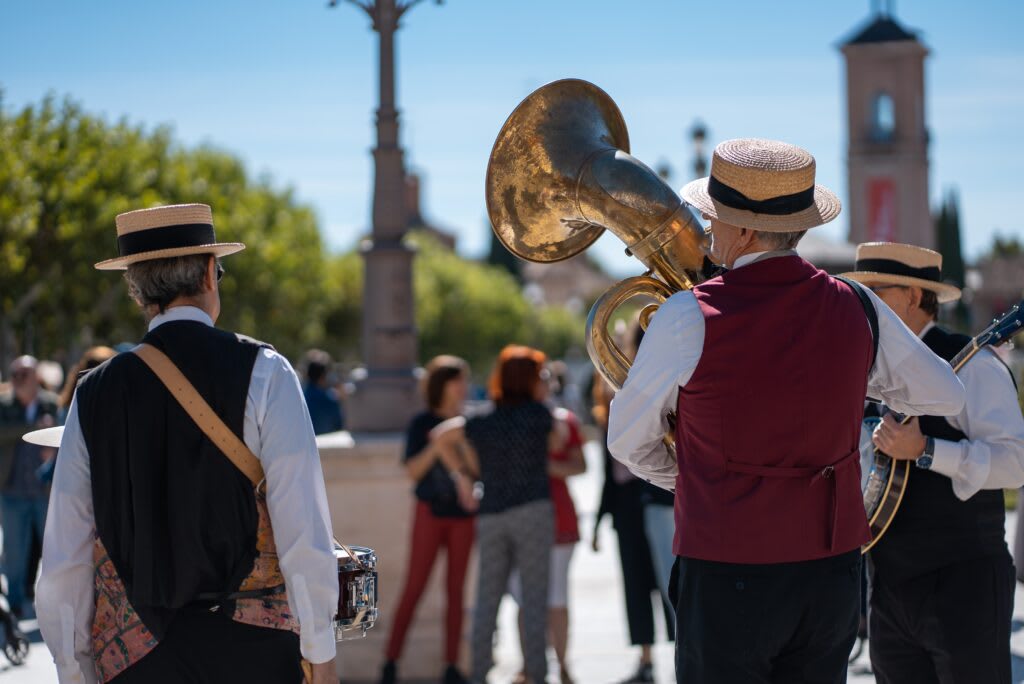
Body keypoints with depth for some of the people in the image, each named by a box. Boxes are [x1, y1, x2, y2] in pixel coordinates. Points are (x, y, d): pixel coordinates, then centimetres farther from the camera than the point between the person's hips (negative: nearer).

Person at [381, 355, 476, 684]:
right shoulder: (422, 424, -1)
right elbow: (412, 471, -6)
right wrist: (436, 448, -19)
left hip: (464, 514, 3)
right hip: (431, 511, -2)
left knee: (456, 589, 3)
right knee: (414, 588, -5)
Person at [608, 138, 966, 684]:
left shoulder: (689, 317, -13)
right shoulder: (857, 310, -1)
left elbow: (629, 442, 1)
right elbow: (946, 397, 14)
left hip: (726, 573, -4)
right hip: (832, 572, 5)